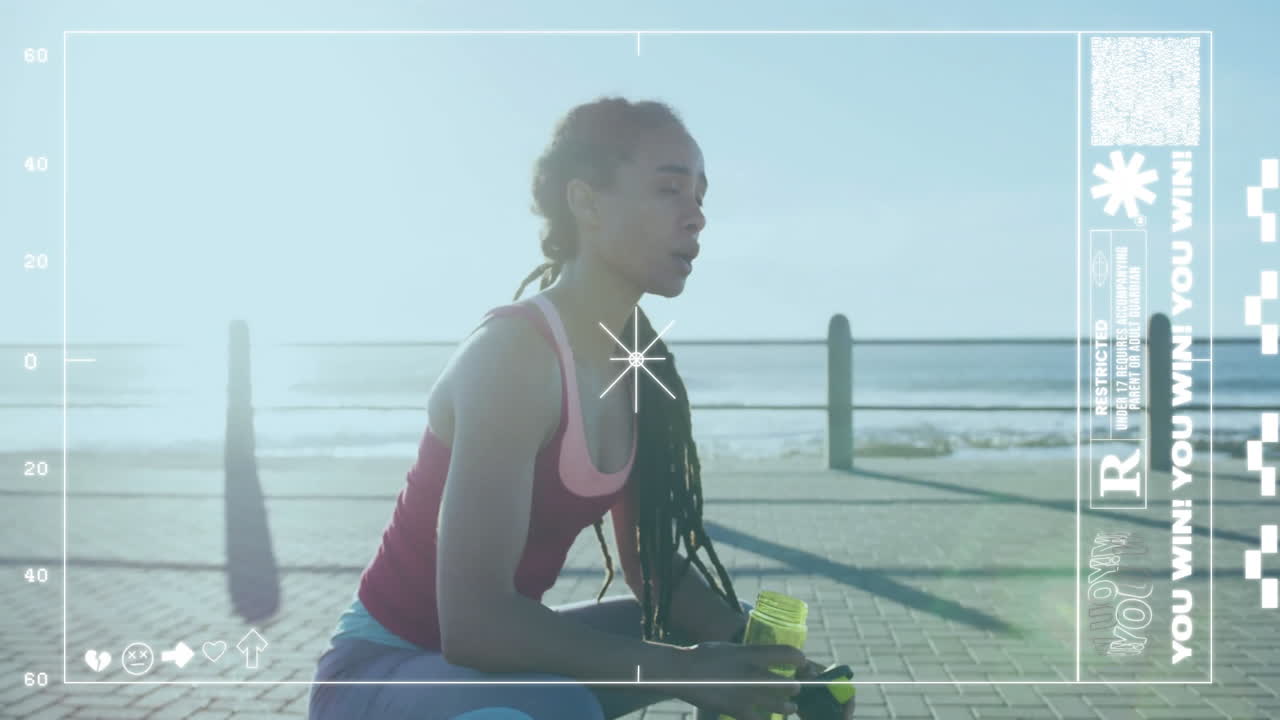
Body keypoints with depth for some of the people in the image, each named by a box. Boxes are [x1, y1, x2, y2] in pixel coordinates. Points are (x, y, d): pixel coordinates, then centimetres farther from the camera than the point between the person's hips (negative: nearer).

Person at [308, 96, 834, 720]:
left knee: (735, 634, 9)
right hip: (382, 666, -8)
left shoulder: (641, 366, 0)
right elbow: (474, 620, -32)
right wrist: (680, 669, -29)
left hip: (495, 654, 9)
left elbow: (652, 564, 6)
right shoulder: (514, 352, -26)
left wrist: (749, 647, -12)